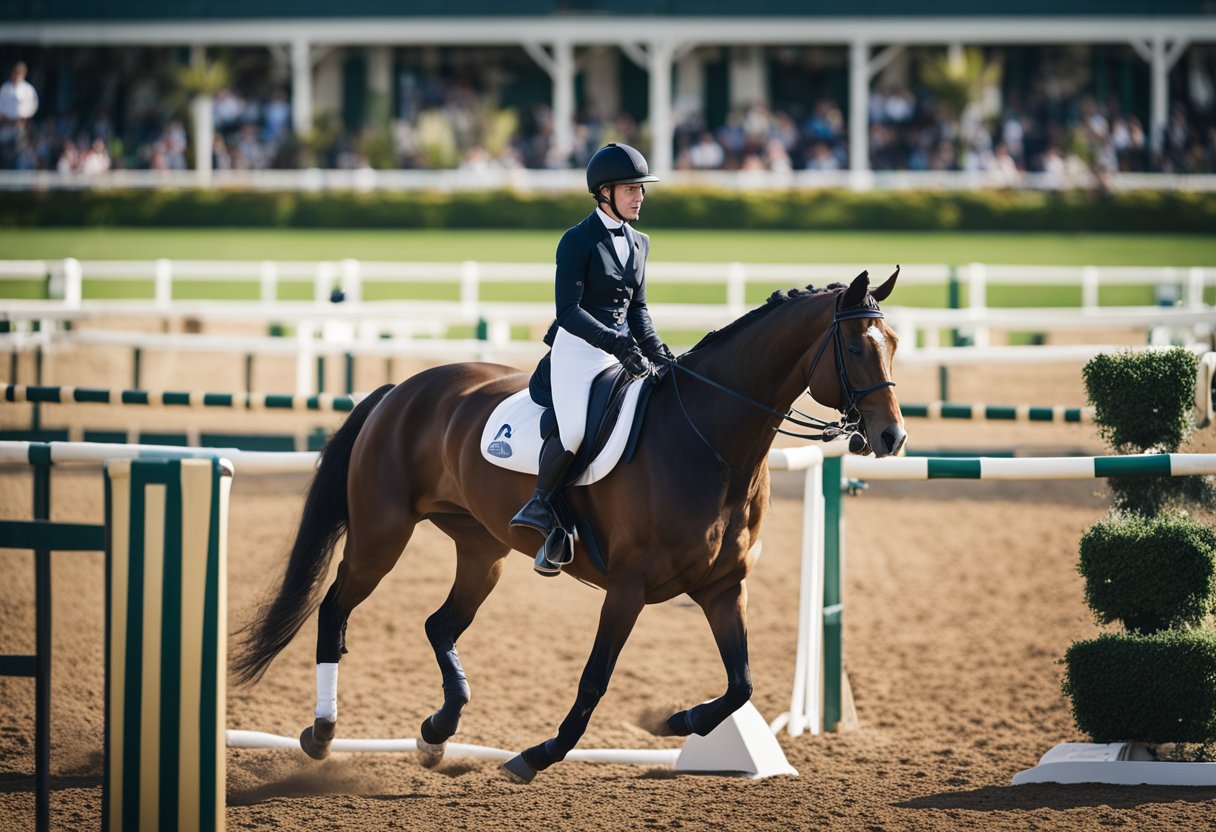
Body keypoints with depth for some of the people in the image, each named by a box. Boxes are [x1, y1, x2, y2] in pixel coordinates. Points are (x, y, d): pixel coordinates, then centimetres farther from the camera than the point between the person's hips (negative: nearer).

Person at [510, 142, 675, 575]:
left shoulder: (639, 243, 15)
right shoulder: (578, 241, -7)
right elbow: (568, 311, -14)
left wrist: (656, 349, 2)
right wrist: (616, 342, -24)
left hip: (623, 349, 8)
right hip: (578, 347, -8)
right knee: (577, 427, -30)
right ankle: (541, 507, -6)